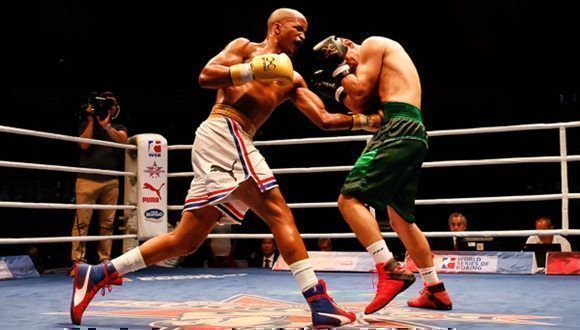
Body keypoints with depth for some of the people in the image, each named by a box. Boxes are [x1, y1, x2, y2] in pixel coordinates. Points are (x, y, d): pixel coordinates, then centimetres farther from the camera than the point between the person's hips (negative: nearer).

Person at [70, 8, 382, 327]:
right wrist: (253, 70, -13)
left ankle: (98, 274, 10)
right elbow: (206, 76, -5)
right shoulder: (244, 47, 9)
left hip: (228, 144, 8)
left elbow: (324, 119, 21)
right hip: (223, 132, -8)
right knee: (278, 213, -14)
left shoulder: (291, 80, 27)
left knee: (186, 239, 6)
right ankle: (319, 303, -17)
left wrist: (365, 121, 12)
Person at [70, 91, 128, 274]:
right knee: (82, 222, -8)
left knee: (107, 223, 1)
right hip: (87, 179, -2)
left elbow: (123, 140, -5)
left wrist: (106, 125, -15)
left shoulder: (119, 128, 19)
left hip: (111, 181, 2)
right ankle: (78, 261, -7)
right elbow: (84, 144, -2)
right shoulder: (87, 123, 16)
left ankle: (105, 260, 5)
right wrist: (91, 120, -1)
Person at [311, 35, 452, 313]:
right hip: (414, 134, 10)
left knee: (349, 199, -15)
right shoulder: (384, 68, 32)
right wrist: (336, 90, 21)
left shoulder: (373, 44, 6)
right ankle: (436, 291, 20)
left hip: (399, 129, -10)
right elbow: (364, 107, 23)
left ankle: (391, 270, -25)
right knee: (401, 218, 16)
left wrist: (338, 68, 9)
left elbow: (361, 91, -4)